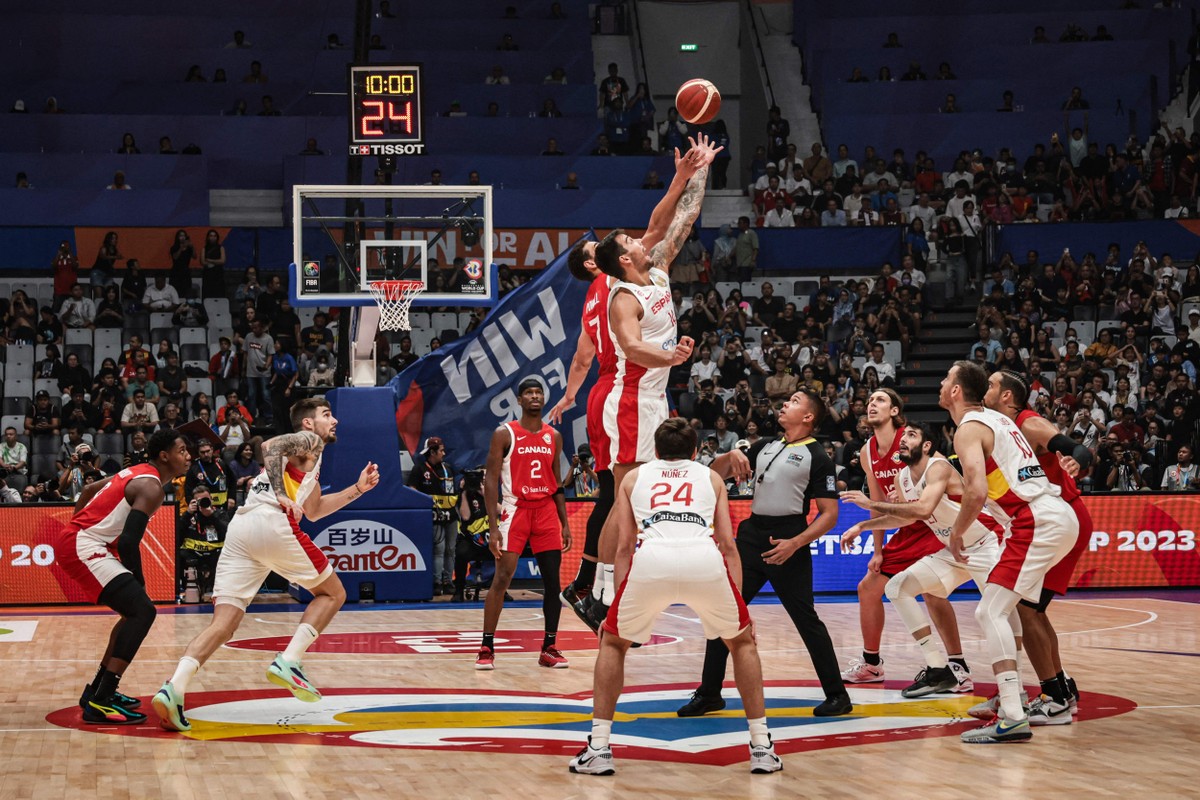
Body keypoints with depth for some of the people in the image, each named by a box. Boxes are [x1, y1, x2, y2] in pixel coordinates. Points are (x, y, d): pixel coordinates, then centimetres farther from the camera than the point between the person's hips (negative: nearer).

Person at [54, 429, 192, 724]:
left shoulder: (138, 473, 17)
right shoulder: (151, 487, -14)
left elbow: (89, 489, 31)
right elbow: (128, 542, -22)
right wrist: (140, 584, -10)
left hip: (75, 541, 11)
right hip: (82, 547, -11)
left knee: (136, 611, 18)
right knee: (142, 610, -18)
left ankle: (98, 689, 23)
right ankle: (99, 702, -22)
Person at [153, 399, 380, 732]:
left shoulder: (305, 458, 37)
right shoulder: (309, 440, 12)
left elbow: (313, 510, 44)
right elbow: (270, 445, -8)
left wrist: (358, 488, 41)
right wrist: (282, 495, -16)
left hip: (239, 527, 8)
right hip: (272, 521, -8)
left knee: (224, 623, -3)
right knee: (332, 593, 10)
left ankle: (175, 687, -25)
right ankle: (288, 662, -8)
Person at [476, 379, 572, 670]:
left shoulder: (554, 436, 10)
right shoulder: (504, 435, -4)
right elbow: (491, 481, -6)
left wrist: (565, 523, 11)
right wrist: (493, 527, -14)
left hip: (546, 510, 4)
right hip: (515, 509, -4)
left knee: (552, 580, 1)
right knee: (502, 577, -10)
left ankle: (549, 648, 10)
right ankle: (487, 648, -5)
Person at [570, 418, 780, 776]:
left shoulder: (634, 476, 31)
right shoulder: (711, 477, 32)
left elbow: (624, 546, 23)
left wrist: (622, 608, 26)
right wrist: (738, 602, 24)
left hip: (651, 559, 0)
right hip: (705, 560, 0)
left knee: (613, 642, 25)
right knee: (742, 641, 26)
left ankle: (598, 749, 16)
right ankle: (762, 748, 20)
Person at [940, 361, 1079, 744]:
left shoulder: (968, 428, -7)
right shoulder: (996, 419, 22)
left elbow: (977, 491, -20)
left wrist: (957, 533, -6)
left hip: (1038, 521, -10)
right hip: (1060, 515, 10)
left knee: (991, 611, -12)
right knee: (1003, 604, 26)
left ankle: (1012, 718, -22)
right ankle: (1010, 694, 29)